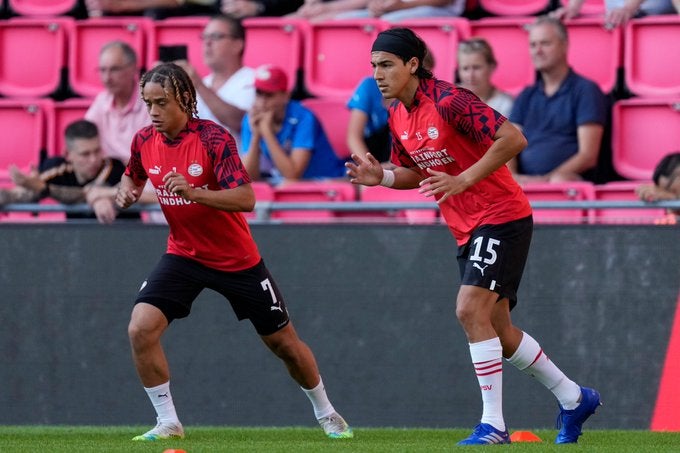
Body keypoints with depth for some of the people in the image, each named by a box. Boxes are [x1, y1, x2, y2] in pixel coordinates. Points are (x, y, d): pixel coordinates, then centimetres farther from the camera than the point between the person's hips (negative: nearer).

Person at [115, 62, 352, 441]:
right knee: (141, 329, -19)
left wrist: (192, 192, -42)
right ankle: (168, 422, -5)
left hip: (237, 259, -4)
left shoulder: (214, 138, -22)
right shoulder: (145, 141, -6)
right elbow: (134, 176, 17)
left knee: (284, 342, 8)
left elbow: (246, 199, -30)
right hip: (183, 254, 4)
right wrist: (127, 193, -7)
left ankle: (326, 413, 32)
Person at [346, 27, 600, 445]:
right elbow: (416, 172, 20)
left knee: (471, 310, -21)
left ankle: (493, 424, -17)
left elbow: (513, 139, -26)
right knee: (496, 328, 12)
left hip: (502, 217, -9)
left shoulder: (448, 101, -20)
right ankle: (574, 398, 29)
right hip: (468, 229, 9)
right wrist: (381, 177, -1)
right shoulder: (397, 117, 6)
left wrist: (463, 180, -29)